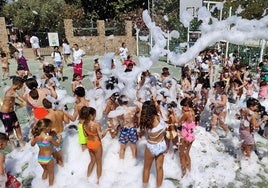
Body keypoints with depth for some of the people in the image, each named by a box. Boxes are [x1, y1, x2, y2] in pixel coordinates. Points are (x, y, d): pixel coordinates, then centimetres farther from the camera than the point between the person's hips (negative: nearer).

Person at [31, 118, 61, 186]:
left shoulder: (36, 137, -12)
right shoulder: (49, 138, -28)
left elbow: (32, 144, 9)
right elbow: (57, 145, -10)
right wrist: (60, 138, 7)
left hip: (40, 158, 5)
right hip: (48, 159, -5)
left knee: (45, 170, 33)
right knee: (51, 172, 22)